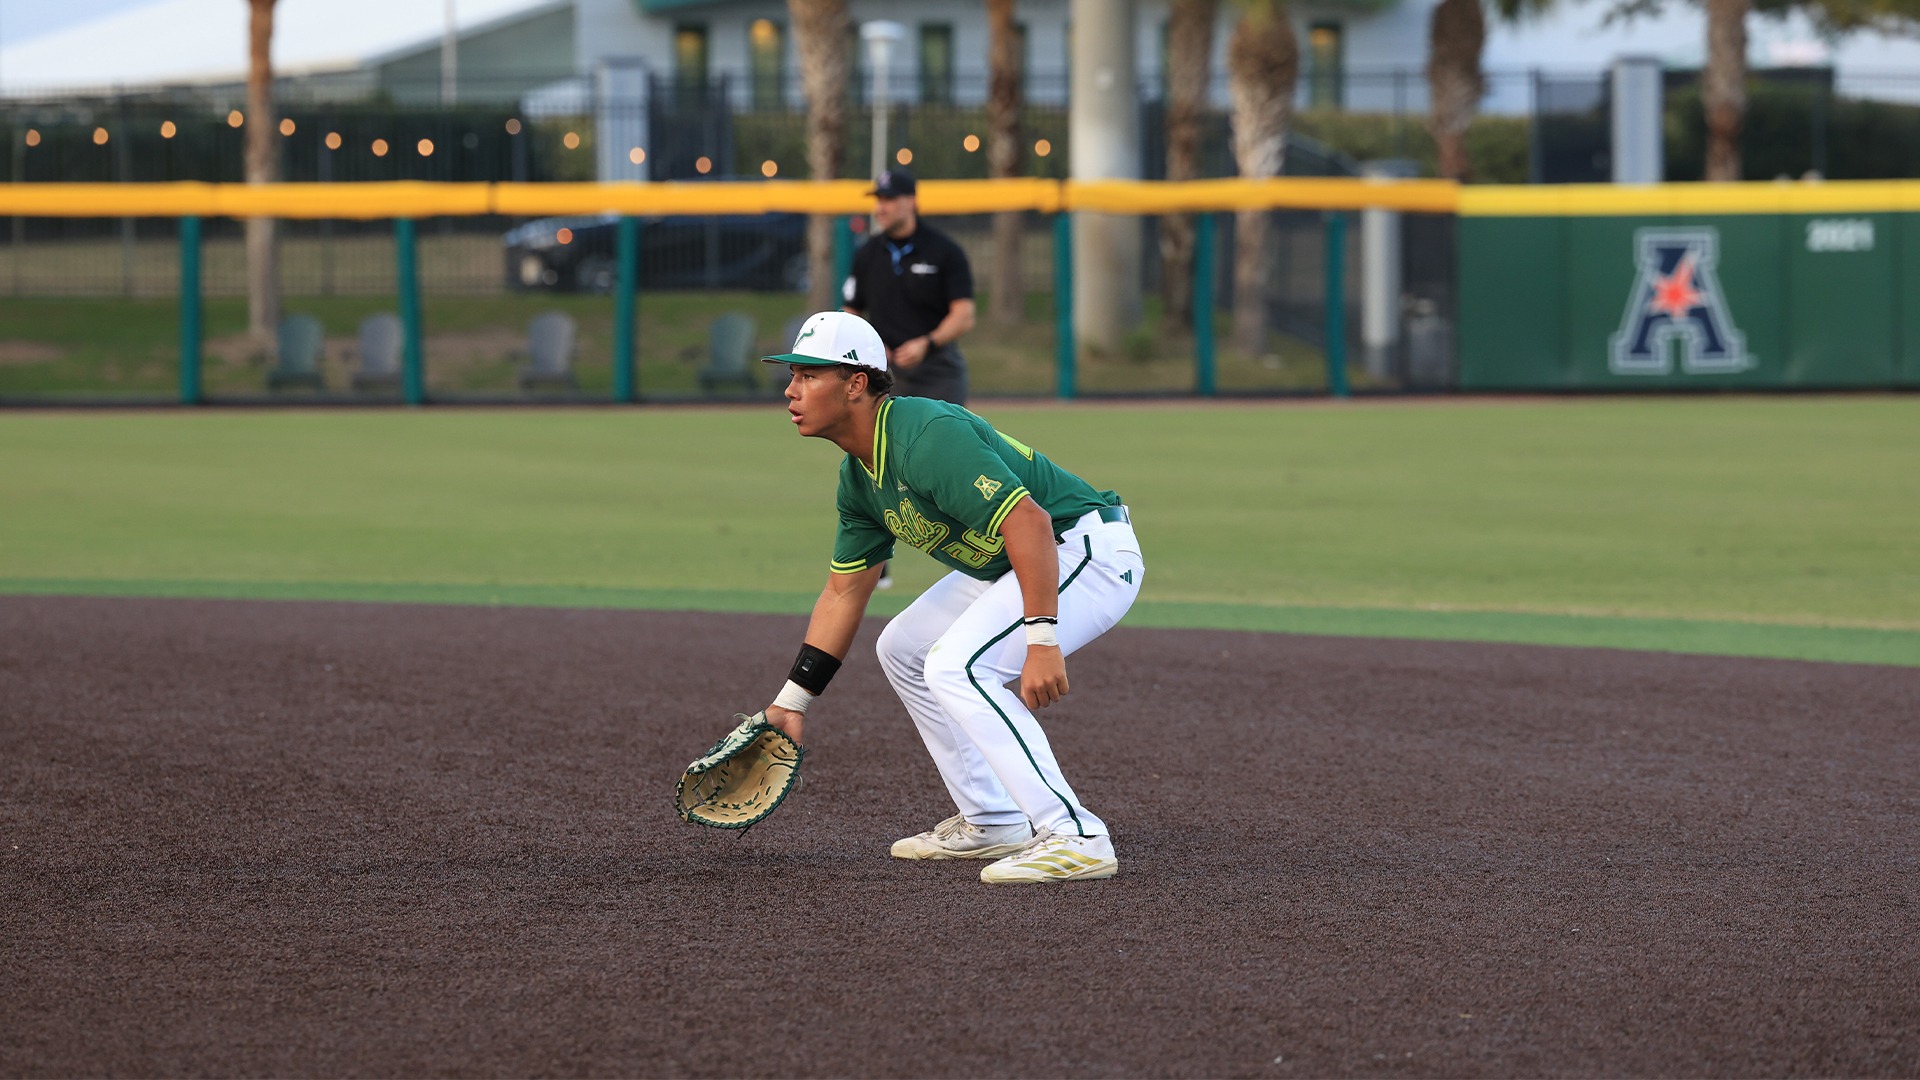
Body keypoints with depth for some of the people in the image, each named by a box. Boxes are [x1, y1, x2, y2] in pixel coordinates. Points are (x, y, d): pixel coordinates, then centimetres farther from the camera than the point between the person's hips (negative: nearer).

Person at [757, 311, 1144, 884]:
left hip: (1091, 549, -11)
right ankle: (992, 823, 22)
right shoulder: (859, 476, 6)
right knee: (903, 650, 18)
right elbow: (844, 591, 16)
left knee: (955, 666, -24)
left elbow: (1029, 521, -34)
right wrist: (791, 702, 13)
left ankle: (1075, 837, -25)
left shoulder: (927, 436, -26)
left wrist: (1041, 641, -39)